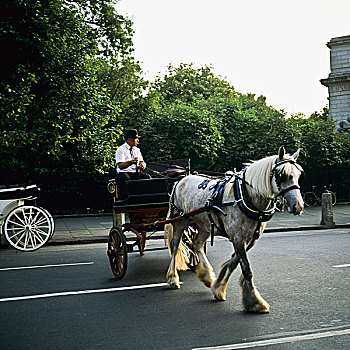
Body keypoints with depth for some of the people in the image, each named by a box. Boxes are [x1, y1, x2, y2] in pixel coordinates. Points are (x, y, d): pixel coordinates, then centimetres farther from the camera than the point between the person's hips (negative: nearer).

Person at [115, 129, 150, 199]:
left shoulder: (137, 150, 19)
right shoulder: (121, 150, -1)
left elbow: (142, 162, 16)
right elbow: (120, 166, -11)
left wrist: (142, 165, -10)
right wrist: (130, 162, -29)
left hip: (136, 173, 5)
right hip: (125, 173, -5)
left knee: (147, 177, -24)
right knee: (124, 178, -38)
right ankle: (123, 200, -34)